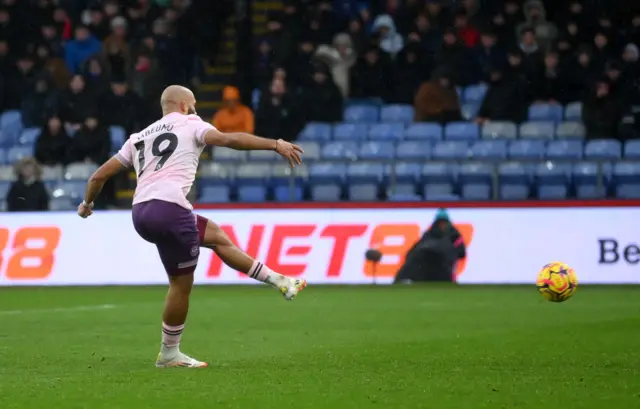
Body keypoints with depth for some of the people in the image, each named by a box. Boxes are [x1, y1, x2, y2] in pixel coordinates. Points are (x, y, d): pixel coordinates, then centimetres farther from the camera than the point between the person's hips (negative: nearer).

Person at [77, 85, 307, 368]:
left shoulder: (139, 137, 27)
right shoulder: (189, 124, 10)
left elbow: (99, 176, 26)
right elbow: (228, 140, -8)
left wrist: (87, 203, 44)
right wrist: (275, 144, -9)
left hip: (140, 213, 8)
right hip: (169, 207, -8)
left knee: (215, 235, 22)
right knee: (182, 282, 4)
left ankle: (278, 281, 22)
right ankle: (169, 354, 12)